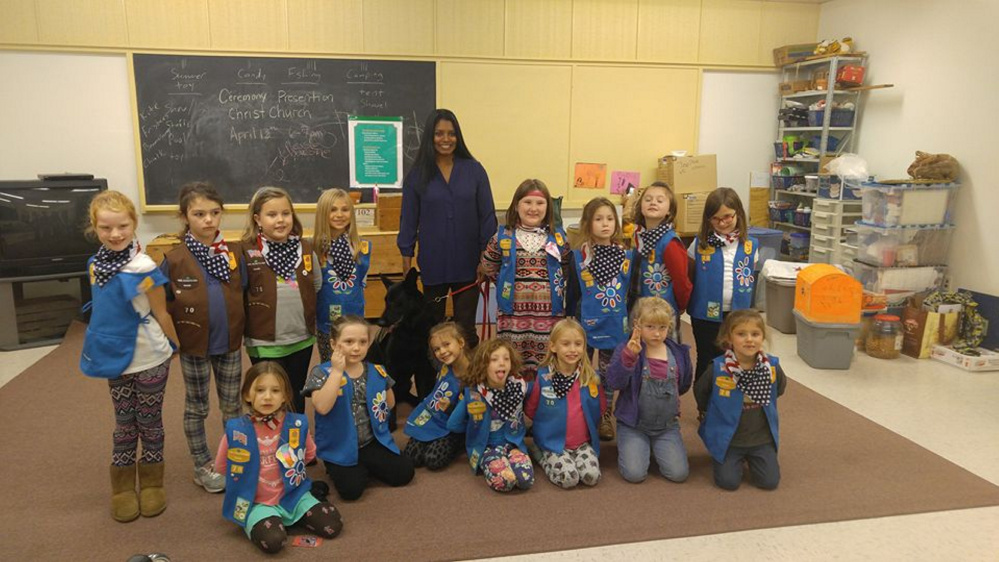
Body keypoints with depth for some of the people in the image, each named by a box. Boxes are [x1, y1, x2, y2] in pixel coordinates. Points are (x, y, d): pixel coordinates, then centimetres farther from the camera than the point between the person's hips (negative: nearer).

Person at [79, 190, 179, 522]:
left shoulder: (143, 268, -19)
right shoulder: (97, 265, -2)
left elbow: (161, 314, -10)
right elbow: (106, 308, 9)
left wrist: (177, 346, -1)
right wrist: (105, 345, 11)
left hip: (150, 360, -4)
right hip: (117, 359, 4)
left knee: (149, 422, 12)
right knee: (124, 425, 16)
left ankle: (152, 483, 30)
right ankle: (122, 488, 30)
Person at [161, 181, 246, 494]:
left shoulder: (233, 254, -3)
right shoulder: (174, 260, -11)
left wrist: (244, 330, 1)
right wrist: (173, 336, -8)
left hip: (230, 343, 2)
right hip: (193, 345, -2)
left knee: (232, 405, 15)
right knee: (196, 407, 14)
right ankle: (202, 465, 30)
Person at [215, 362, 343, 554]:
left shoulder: (296, 424, -10)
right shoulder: (236, 430, -16)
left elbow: (309, 453, 12)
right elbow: (221, 466, 1)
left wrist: (290, 465, 6)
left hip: (293, 495, 3)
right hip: (257, 502, -2)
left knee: (333, 526, -9)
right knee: (273, 541, -29)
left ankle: (290, 516, 14)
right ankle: (255, 523, 4)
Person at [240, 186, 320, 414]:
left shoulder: (305, 249, 0)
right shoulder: (247, 252, -12)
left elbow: (317, 286, 11)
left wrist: (312, 322, 9)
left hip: (302, 339, 4)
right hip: (265, 342, -3)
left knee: (296, 395, 20)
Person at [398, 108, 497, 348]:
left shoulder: (474, 170, -2)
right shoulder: (417, 174, -1)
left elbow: (487, 216, -1)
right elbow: (409, 219, 3)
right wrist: (406, 256, 0)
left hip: (467, 261, -1)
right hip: (433, 262, 1)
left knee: (466, 327, 5)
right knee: (433, 323, 15)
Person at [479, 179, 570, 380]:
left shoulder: (558, 238, 3)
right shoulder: (503, 236, 1)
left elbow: (568, 269, 14)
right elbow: (488, 267, 12)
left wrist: (557, 287, 4)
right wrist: (507, 284, 8)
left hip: (549, 315, 1)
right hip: (513, 314, 0)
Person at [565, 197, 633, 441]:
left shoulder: (627, 256, -2)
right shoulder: (578, 258, -7)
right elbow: (571, 297, -2)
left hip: (615, 326, 2)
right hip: (586, 326, -2)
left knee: (608, 375, 14)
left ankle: (605, 418, 28)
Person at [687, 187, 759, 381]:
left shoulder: (751, 245, -1)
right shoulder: (700, 244, -6)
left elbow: (753, 280, 7)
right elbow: (688, 277, 2)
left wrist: (752, 310, 7)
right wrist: (685, 303, -4)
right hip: (706, 315, -1)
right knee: (707, 362, 10)